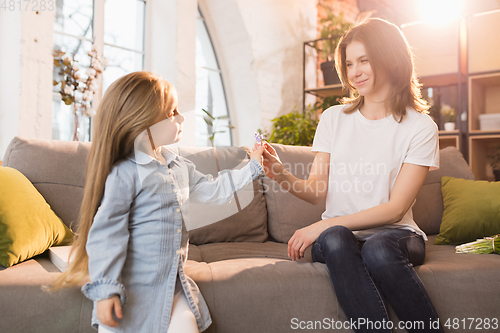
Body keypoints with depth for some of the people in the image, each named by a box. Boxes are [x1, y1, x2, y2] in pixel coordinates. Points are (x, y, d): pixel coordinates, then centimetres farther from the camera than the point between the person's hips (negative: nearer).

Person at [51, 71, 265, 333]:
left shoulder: (180, 167, 7)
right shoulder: (125, 174, -16)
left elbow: (212, 190, 18)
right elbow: (106, 234, -17)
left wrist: (252, 167, 19)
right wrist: (105, 289, -19)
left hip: (173, 285, 6)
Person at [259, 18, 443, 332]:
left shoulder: (420, 127, -1)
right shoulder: (334, 118, 9)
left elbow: (395, 209, -9)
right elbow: (316, 191, 2)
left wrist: (323, 225, -18)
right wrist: (282, 175, -20)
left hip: (394, 234, -1)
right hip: (338, 232, 2)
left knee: (377, 250, -35)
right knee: (334, 240, -33)